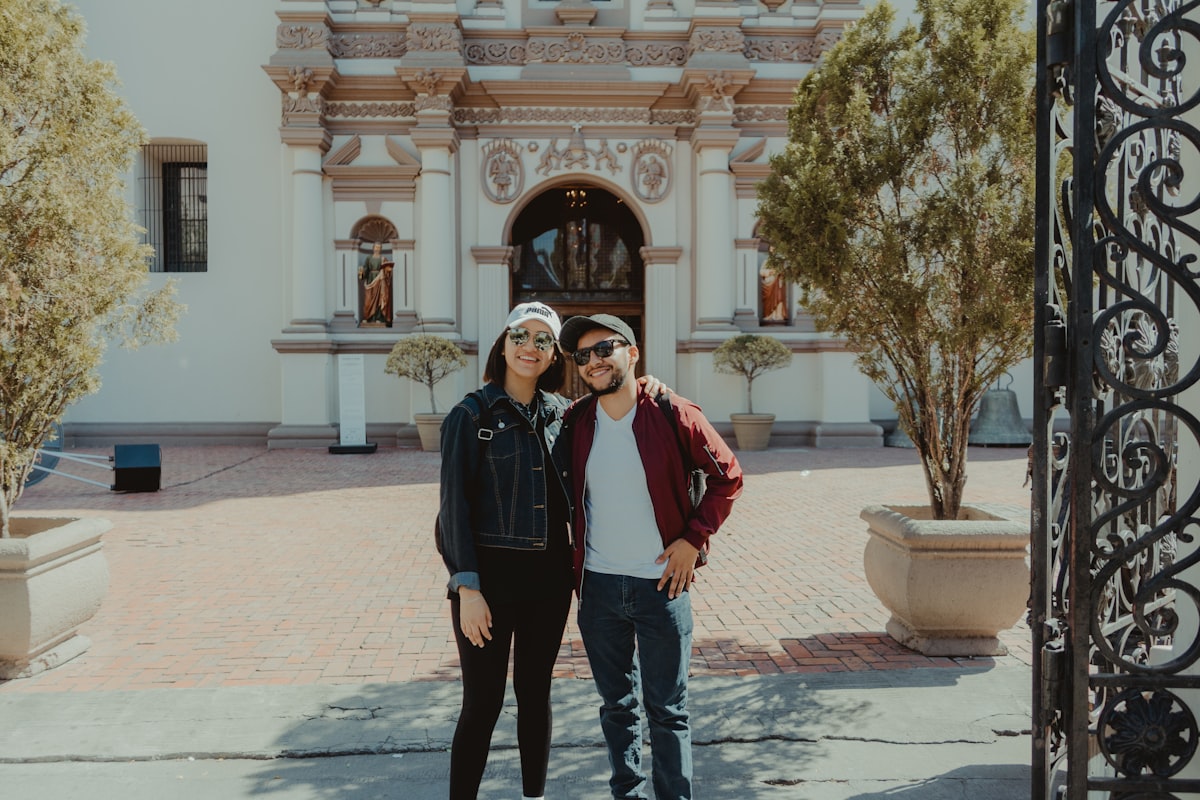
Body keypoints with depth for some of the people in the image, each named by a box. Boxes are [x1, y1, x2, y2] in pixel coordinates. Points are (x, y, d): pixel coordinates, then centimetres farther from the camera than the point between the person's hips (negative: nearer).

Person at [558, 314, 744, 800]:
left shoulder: (673, 415, -9)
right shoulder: (575, 422, 1)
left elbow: (727, 476, -2)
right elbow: (562, 496, 14)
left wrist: (694, 538, -8)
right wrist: (572, 567, 7)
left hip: (661, 583, -3)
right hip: (597, 586, 3)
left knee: (667, 709, 5)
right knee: (616, 704, 16)